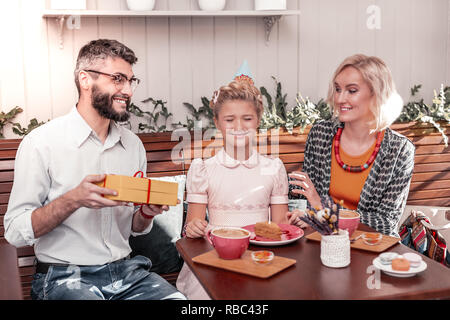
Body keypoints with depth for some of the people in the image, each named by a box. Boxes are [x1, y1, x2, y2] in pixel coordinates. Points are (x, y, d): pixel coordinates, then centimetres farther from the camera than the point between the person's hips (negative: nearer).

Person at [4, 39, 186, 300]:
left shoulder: (133, 144, 9)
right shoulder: (41, 143, -8)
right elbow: (16, 231, -9)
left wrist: (147, 212, -6)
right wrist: (73, 200, -23)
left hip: (125, 269, 5)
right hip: (63, 276, -4)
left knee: (178, 298, -19)